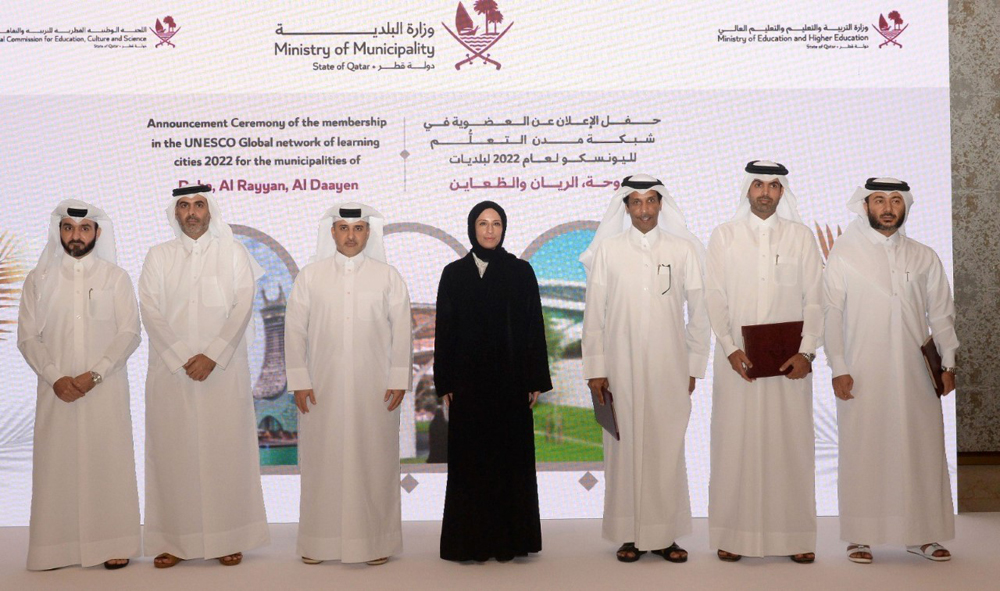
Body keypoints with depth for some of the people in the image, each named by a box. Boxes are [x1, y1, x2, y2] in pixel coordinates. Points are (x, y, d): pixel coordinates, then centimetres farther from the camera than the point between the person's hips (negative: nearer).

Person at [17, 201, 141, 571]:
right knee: (57, 464, 0)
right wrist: (55, 377, -10)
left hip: (105, 389, -1)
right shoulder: (39, 279, 8)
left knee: (108, 462, -1)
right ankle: (56, 547, 6)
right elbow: (28, 337, 4)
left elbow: (129, 333, -2)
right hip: (56, 391, 1)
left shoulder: (115, 276, 4)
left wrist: (94, 374, -13)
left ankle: (114, 545, 5)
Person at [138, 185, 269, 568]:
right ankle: (175, 540, 8)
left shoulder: (233, 253, 6)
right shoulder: (158, 256, 9)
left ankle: (228, 538, 8)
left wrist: (212, 356, -13)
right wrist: (183, 358, -11)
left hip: (224, 370, -1)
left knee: (226, 450, 0)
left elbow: (242, 307, -3)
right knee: (174, 452, 1)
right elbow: (151, 310, 0)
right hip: (171, 370, 1)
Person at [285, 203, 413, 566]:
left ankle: (376, 541, 12)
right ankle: (319, 543, 12)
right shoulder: (310, 276, 7)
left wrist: (399, 380, -2)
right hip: (323, 388, 0)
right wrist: (299, 381, -2)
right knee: (323, 461, 3)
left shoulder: (388, 277, 6)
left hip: (375, 389, 0)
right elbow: (295, 330, 5)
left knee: (374, 463, 2)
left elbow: (402, 332, 5)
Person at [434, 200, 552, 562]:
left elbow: (534, 327, 1)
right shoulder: (454, 274, 5)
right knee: (469, 460, 4)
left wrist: (535, 380, -4)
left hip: (510, 379, -1)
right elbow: (444, 330, 4)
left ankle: (508, 539, 12)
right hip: (469, 379, 1)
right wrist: (444, 383, 0)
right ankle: (470, 541, 12)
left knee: (510, 458, 3)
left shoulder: (521, 271, 2)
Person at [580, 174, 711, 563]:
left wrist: (694, 367, 4)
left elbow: (699, 312, 7)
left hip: (669, 368, 0)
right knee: (624, 447, 1)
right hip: (621, 368, 0)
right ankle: (629, 535, 9)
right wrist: (594, 369, -1)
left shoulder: (683, 249, 5)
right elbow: (594, 313, 3)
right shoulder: (608, 249, 4)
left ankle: (665, 535, 10)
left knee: (667, 448, 1)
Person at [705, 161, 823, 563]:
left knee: (792, 443, 2)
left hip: (790, 361, 0)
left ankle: (795, 536, 10)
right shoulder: (724, 236, 7)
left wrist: (806, 352, -9)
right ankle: (733, 534, 8)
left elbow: (814, 300, 3)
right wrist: (730, 348, -11)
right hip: (738, 359, 0)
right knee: (735, 442, 0)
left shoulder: (800, 236, 8)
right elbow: (715, 297, 1)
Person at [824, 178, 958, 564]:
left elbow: (941, 313, 13)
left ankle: (921, 534, 15)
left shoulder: (924, 257, 12)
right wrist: (838, 368, -8)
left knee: (922, 451, 4)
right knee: (863, 451, -1)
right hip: (862, 374, -3)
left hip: (915, 372, 3)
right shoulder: (844, 254, 3)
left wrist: (948, 362, 6)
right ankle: (860, 536, 7)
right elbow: (831, 313, -1)